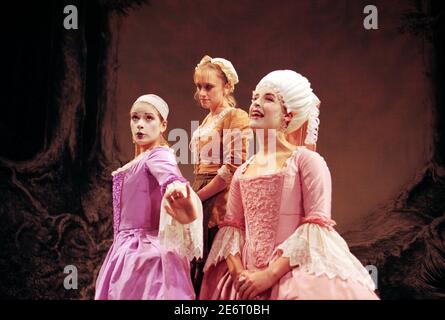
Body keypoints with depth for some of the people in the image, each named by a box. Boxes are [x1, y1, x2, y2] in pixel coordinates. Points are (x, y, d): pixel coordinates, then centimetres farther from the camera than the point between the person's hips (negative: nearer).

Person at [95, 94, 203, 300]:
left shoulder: (158, 155, -12)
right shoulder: (138, 162, 15)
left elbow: (170, 175, -36)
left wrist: (176, 186, -56)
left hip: (147, 250, -8)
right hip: (129, 250, 8)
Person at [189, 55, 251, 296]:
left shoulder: (235, 117, -6)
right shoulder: (207, 121, 19)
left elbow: (233, 169, -16)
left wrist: (196, 197, -12)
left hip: (219, 203, -8)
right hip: (201, 201, 8)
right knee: (196, 270, 9)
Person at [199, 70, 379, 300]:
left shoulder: (306, 160, -4)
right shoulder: (242, 172, 11)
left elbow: (317, 225, -12)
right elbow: (231, 225, 7)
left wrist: (271, 274, -17)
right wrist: (239, 273, -10)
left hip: (297, 276, -4)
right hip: (249, 278, 4)